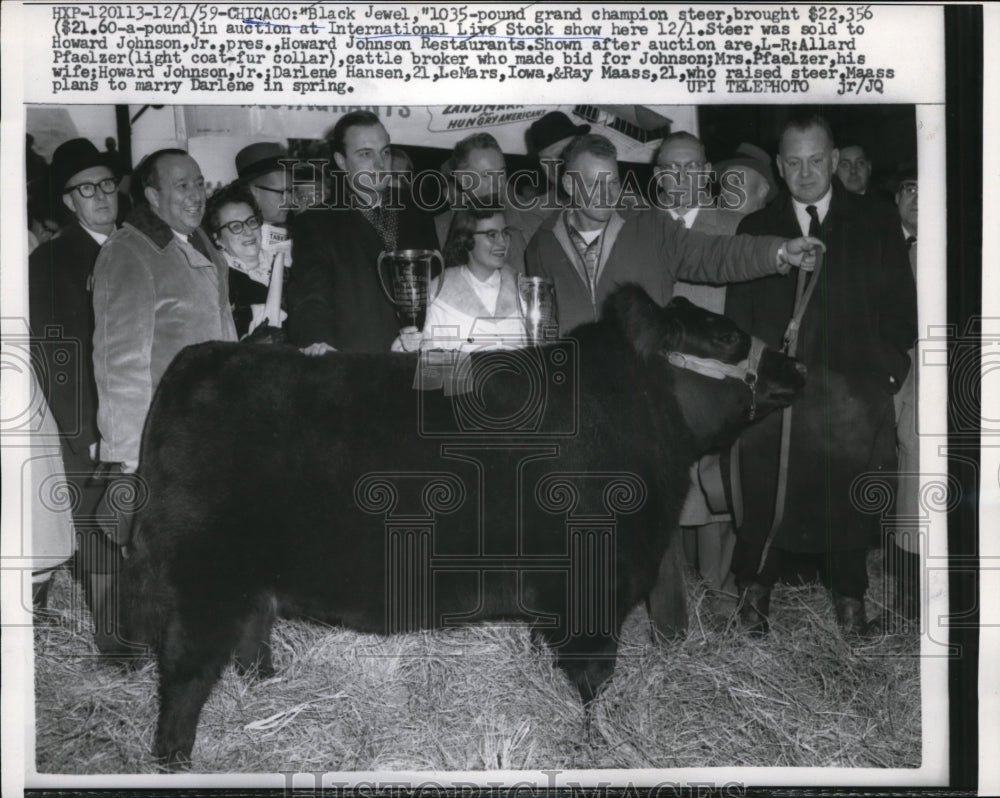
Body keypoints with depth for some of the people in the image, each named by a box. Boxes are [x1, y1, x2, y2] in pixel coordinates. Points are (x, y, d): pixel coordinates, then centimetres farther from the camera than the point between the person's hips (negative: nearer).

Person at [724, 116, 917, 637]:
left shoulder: (873, 228, 8)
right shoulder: (755, 230, 10)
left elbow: (900, 309, 7)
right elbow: (738, 315, 9)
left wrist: (887, 372, -1)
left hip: (849, 394, 0)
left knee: (847, 497, 5)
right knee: (764, 496, 0)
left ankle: (848, 596, 21)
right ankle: (755, 589, 18)